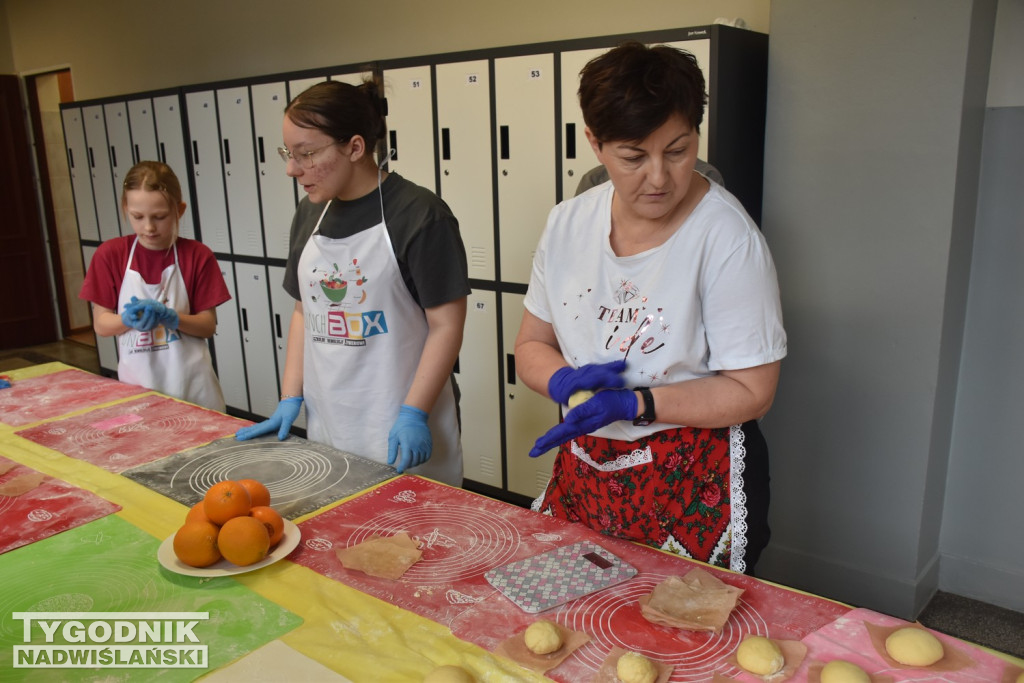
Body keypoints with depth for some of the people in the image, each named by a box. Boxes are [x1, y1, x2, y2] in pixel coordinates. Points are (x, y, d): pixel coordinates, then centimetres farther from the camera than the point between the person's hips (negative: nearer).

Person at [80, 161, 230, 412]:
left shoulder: (197, 255, -5)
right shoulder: (111, 254, -2)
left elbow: (209, 325, -4)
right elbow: (100, 324, 0)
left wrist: (172, 318, -22)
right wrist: (128, 319, -20)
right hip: (137, 386, 1)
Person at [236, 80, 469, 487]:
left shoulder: (420, 214, -13)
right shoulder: (311, 213, 8)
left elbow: (446, 326, -13)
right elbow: (304, 311, 14)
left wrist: (413, 414, -18)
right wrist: (291, 398, 8)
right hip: (326, 426, 6)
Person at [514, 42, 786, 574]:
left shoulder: (727, 237, -17)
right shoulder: (567, 223, -2)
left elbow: (752, 391, -15)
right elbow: (531, 346, 6)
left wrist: (632, 404, -25)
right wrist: (565, 382, -16)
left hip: (695, 486, -4)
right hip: (583, 474, 5)